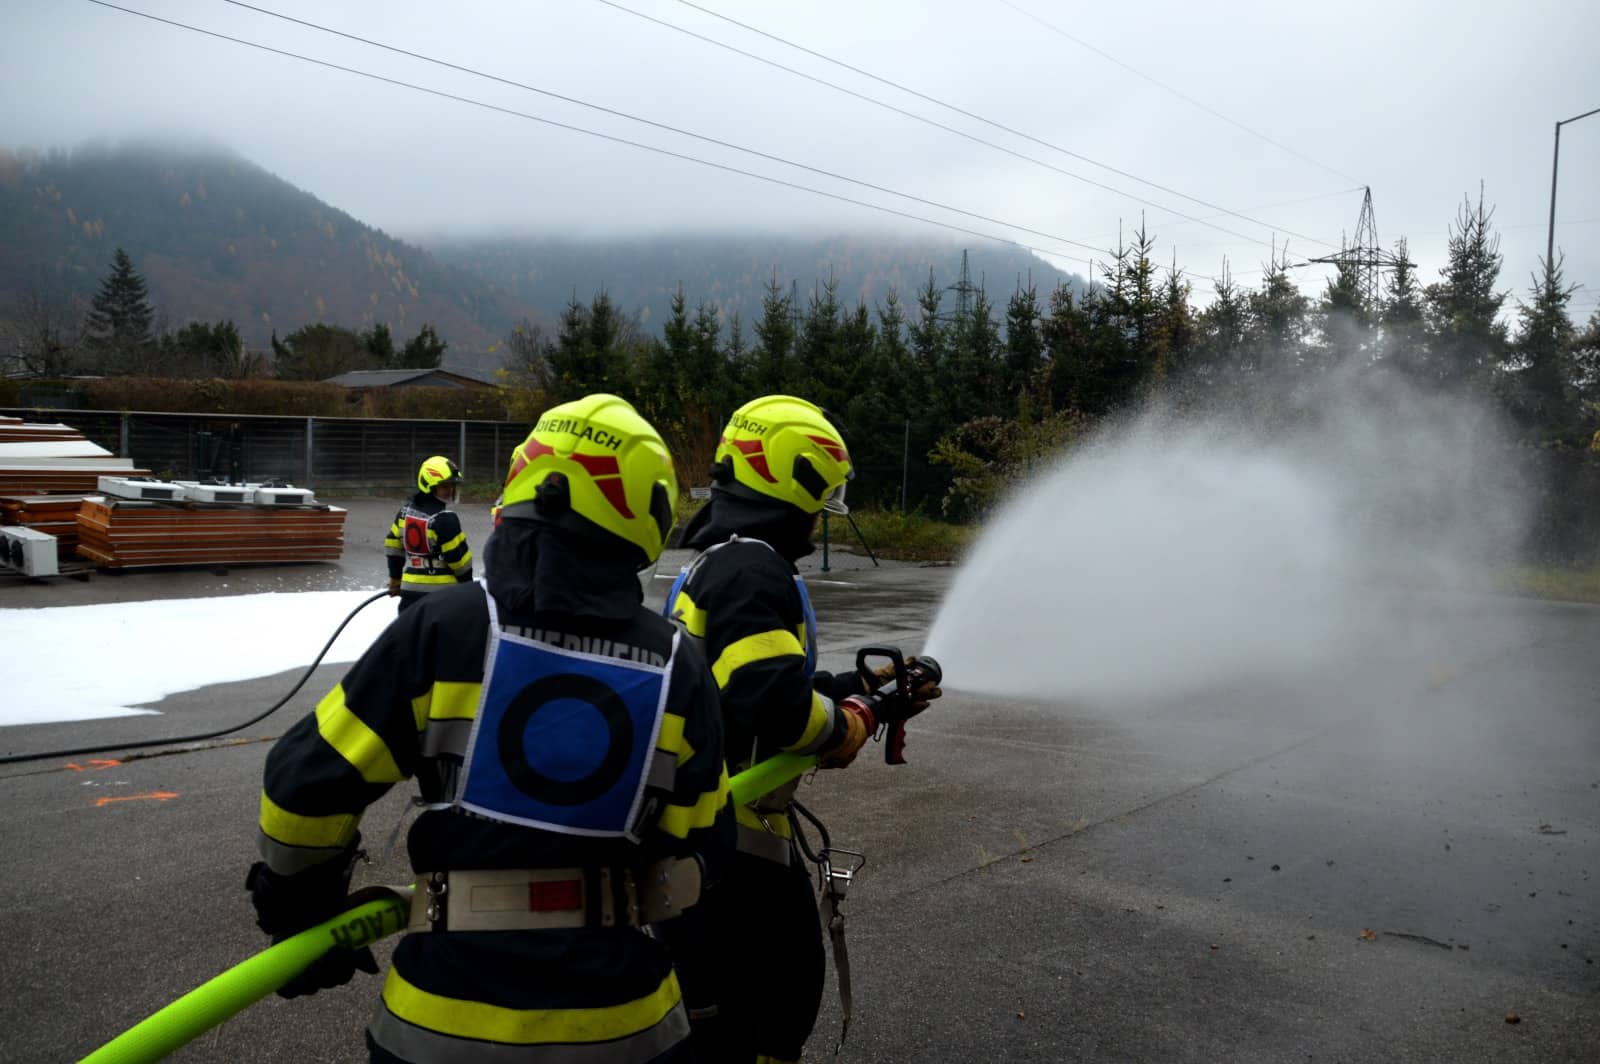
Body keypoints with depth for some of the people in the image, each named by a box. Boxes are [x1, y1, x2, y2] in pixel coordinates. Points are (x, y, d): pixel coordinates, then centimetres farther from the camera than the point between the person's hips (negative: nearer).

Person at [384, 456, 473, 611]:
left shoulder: (406, 511, 6)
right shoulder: (444, 519, -17)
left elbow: (393, 545, 14)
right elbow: (458, 556, -14)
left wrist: (395, 578, 26)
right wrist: (467, 583, 1)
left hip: (410, 587, 7)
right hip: (441, 593, -7)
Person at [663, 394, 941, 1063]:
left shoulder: (716, 561, 13)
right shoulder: (751, 569, -21)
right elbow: (776, 703, -31)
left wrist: (864, 686, 18)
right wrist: (851, 727, -13)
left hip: (706, 819, 11)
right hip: (731, 831, -11)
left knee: (790, 971, 25)